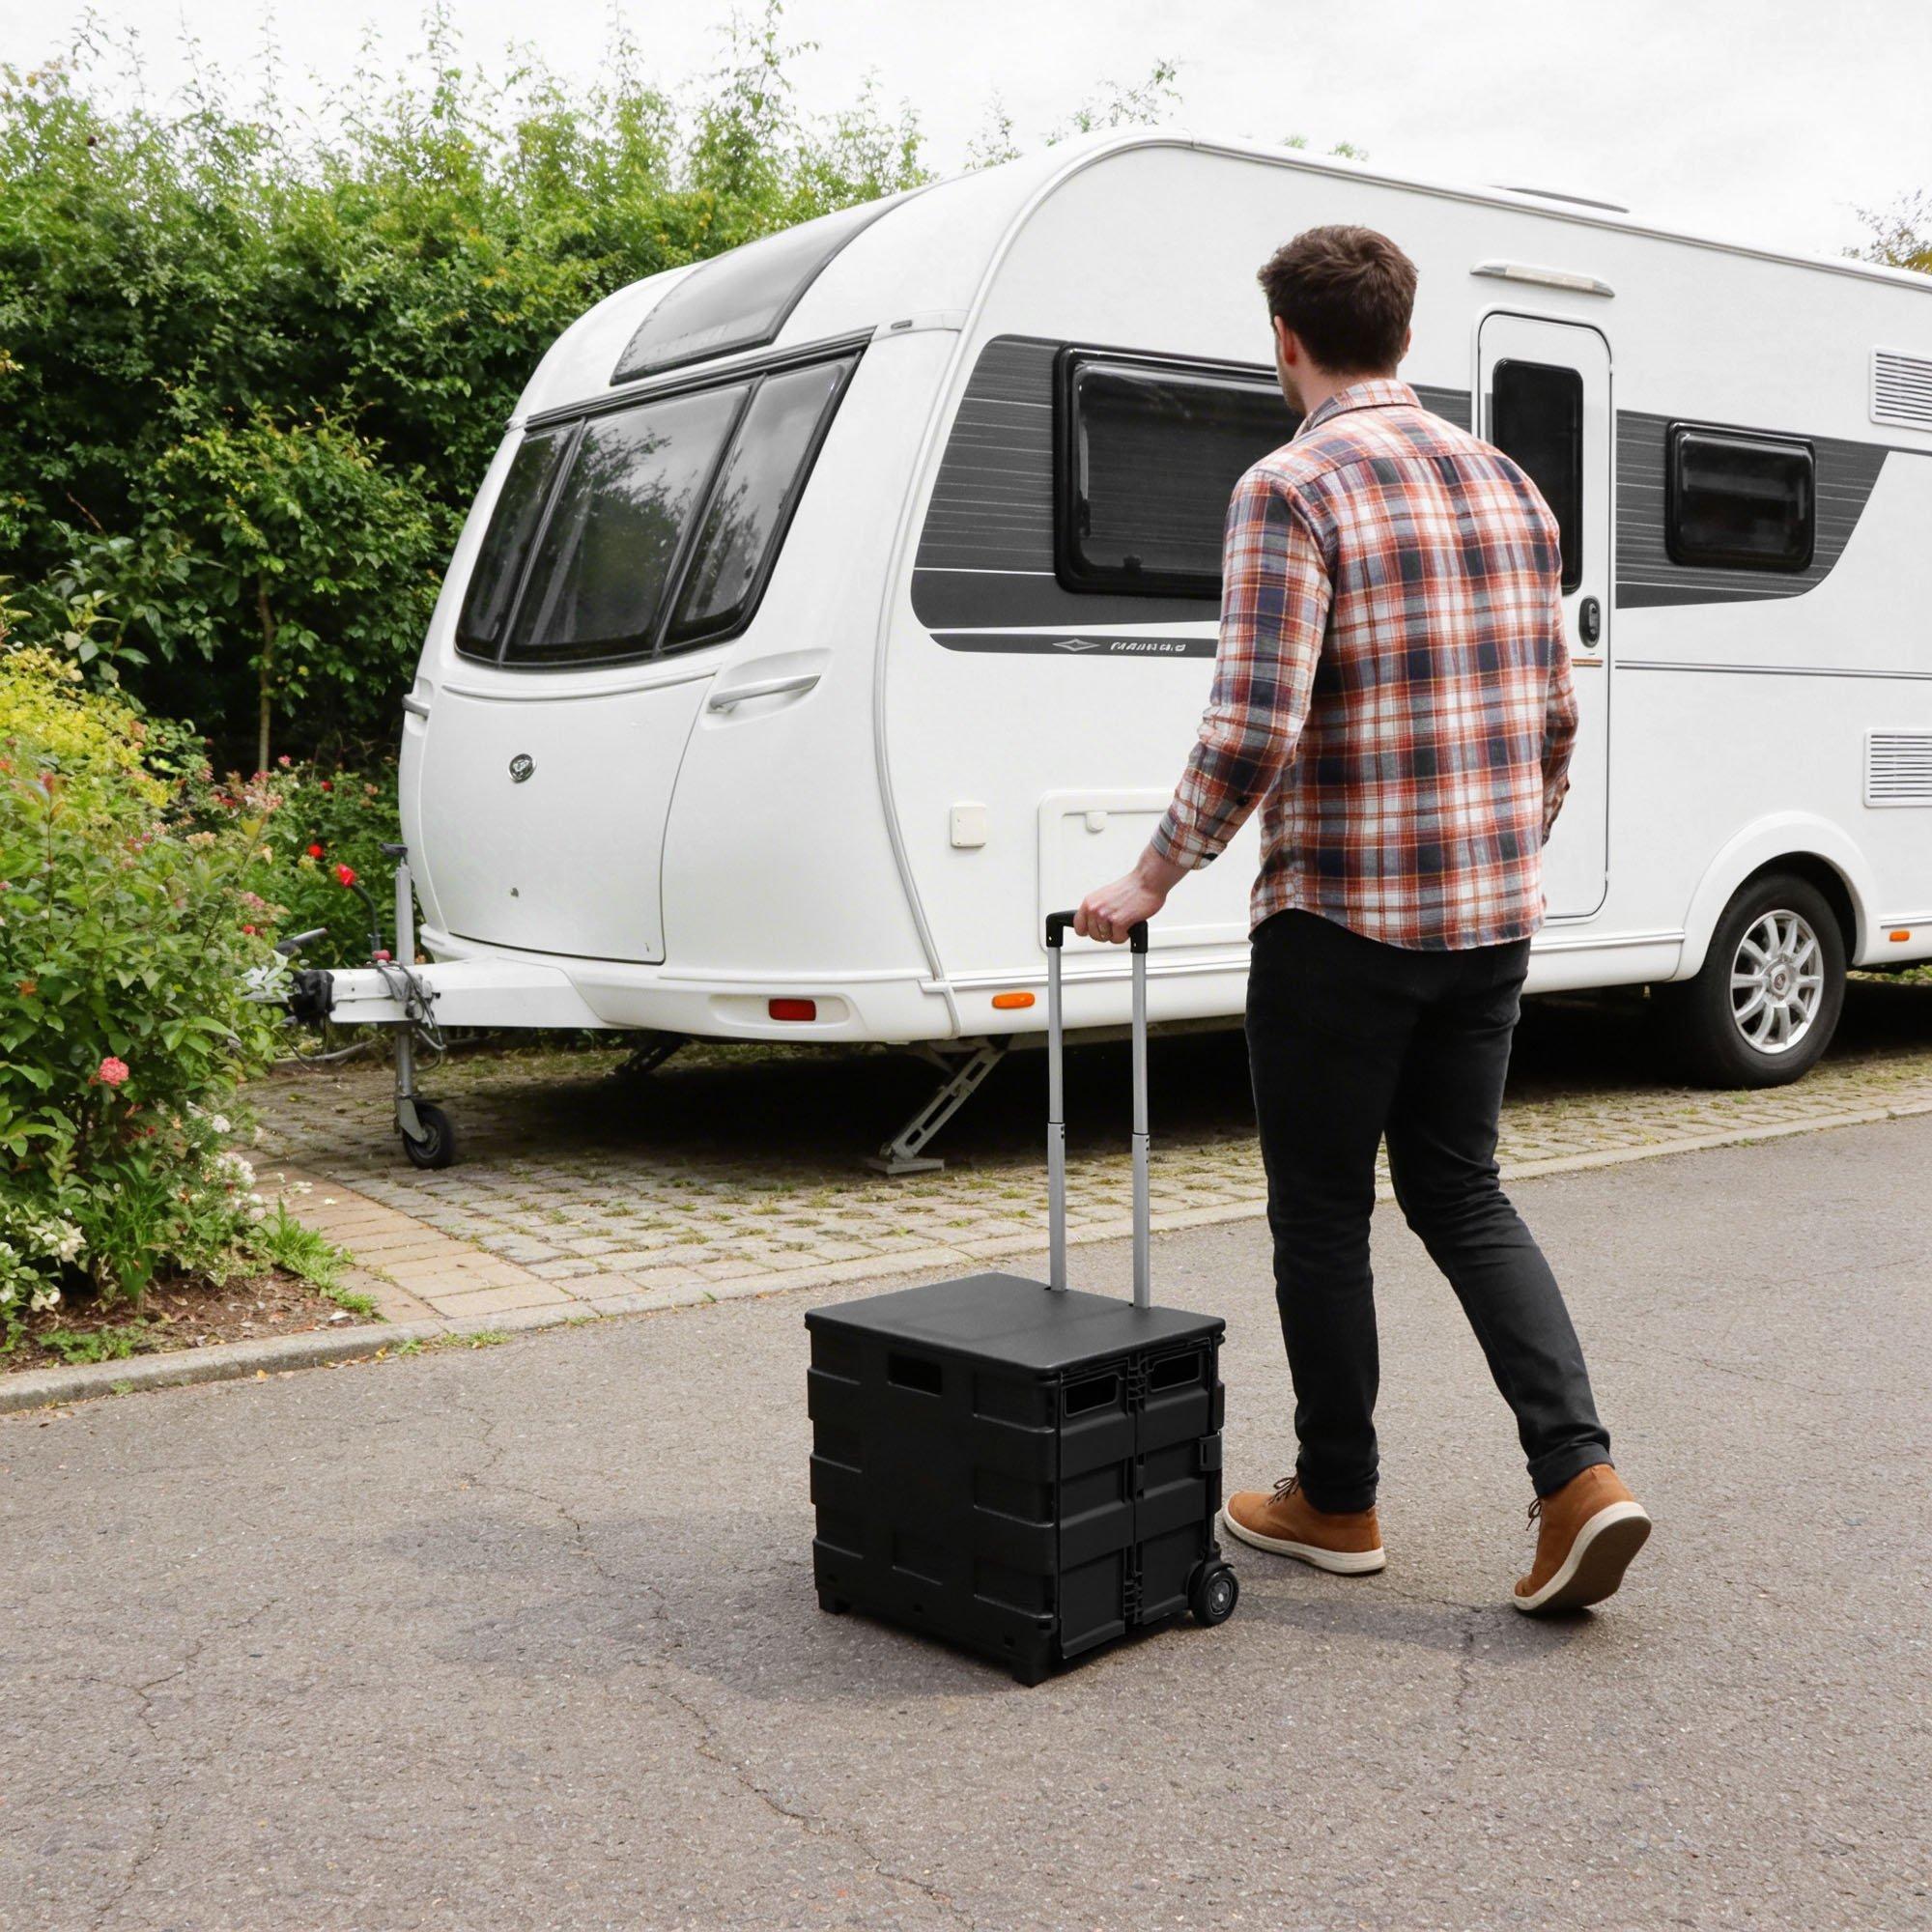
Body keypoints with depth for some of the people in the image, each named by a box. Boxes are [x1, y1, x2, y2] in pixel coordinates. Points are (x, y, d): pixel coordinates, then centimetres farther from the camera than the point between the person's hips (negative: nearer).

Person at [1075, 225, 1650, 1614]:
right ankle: (1581, 1474, 6)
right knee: (1460, 1191, 17)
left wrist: (1151, 883, -10)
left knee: (1323, 1208, 9)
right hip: (1494, 918, 7)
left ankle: (1337, 1501, 22)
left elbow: (1252, 730, -22)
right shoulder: (1507, 484, 9)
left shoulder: (1292, 489, -13)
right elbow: (1554, 717, 12)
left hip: (1342, 922, -6)